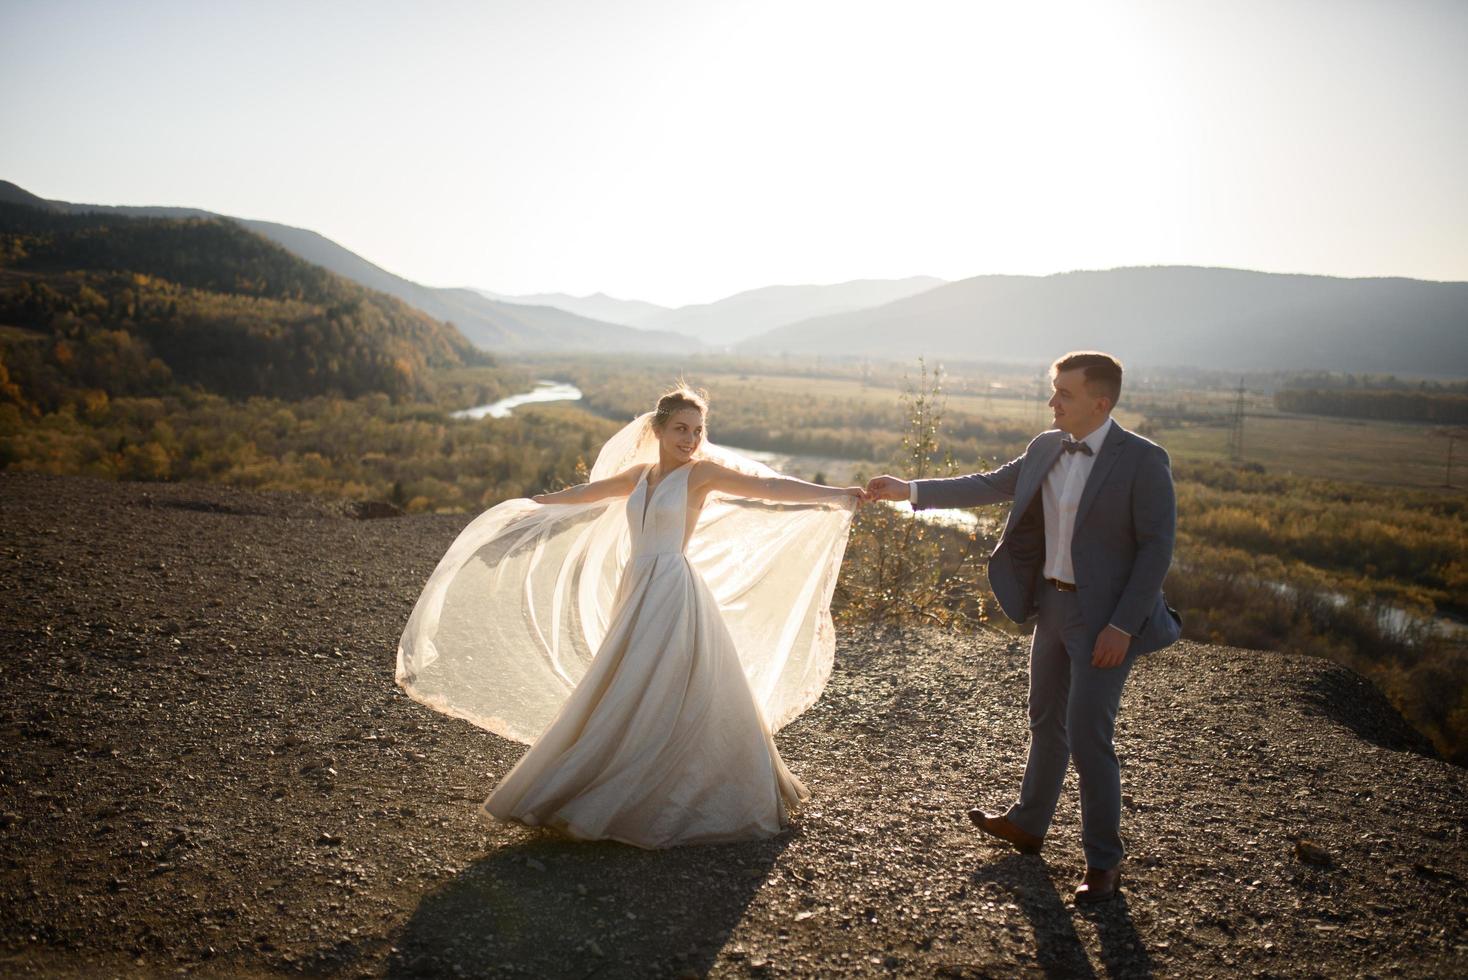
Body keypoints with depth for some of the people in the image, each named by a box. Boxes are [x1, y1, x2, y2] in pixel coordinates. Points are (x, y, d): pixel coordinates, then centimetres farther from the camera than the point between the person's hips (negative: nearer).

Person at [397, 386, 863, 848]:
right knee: (625, 699, 11)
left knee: (654, 699, -6)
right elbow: (585, 493, 28)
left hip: (674, 596, -6)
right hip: (635, 594, 6)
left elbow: (768, 485, -10)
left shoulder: (701, 473, -4)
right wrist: (534, 503, 41)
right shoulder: (641, 474, 13)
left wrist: (834, 495, -17)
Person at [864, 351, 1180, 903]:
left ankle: (1103, 862, 14)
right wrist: (909, 491, 5)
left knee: (1087, 736, -5)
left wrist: (1122, 626, -19)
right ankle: (1028, 825, 39)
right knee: (1046, 722, 20)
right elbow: (990, 486, 10)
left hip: (1106, 618, -7)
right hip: (1053, 604, 7)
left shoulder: (1143, 461, -16)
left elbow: (1157, 547, -16)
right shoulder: (1046, 448, 3)